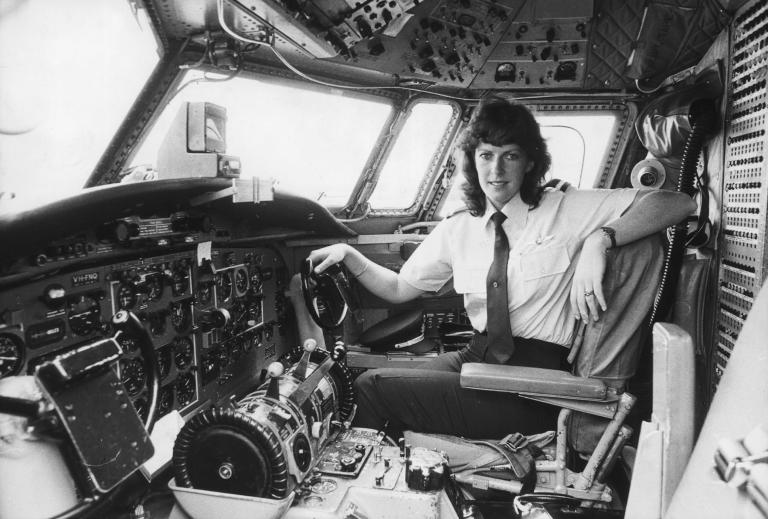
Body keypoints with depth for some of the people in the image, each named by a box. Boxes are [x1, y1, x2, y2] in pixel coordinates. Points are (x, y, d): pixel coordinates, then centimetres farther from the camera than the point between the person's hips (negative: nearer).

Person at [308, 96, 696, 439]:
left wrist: (599, 239, -25)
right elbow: (399, 289, 16)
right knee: (371, 384, -14)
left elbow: (678, 203, -9)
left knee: (372, 388, -13)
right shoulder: (457, 231, 9)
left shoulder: (567, 210, -4)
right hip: (476, 355, 5)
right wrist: (348, 255, 1)